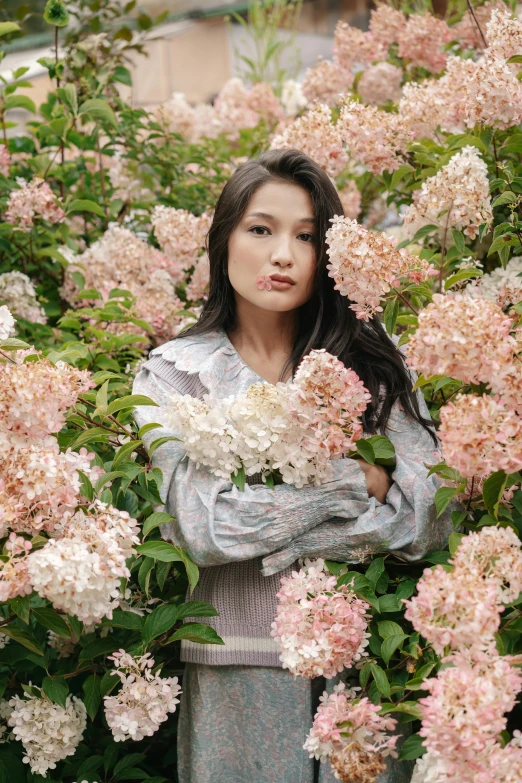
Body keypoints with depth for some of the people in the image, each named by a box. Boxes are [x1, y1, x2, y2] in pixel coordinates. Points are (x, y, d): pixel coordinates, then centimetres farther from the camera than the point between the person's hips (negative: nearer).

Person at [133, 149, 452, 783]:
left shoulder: (372, 363, 0)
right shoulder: (173, 373, -2)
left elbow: (430, 519, -10)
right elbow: (200, 527, -16)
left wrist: (264, 521, -14)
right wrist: (357, 479, -14)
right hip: (237, 668, -1)